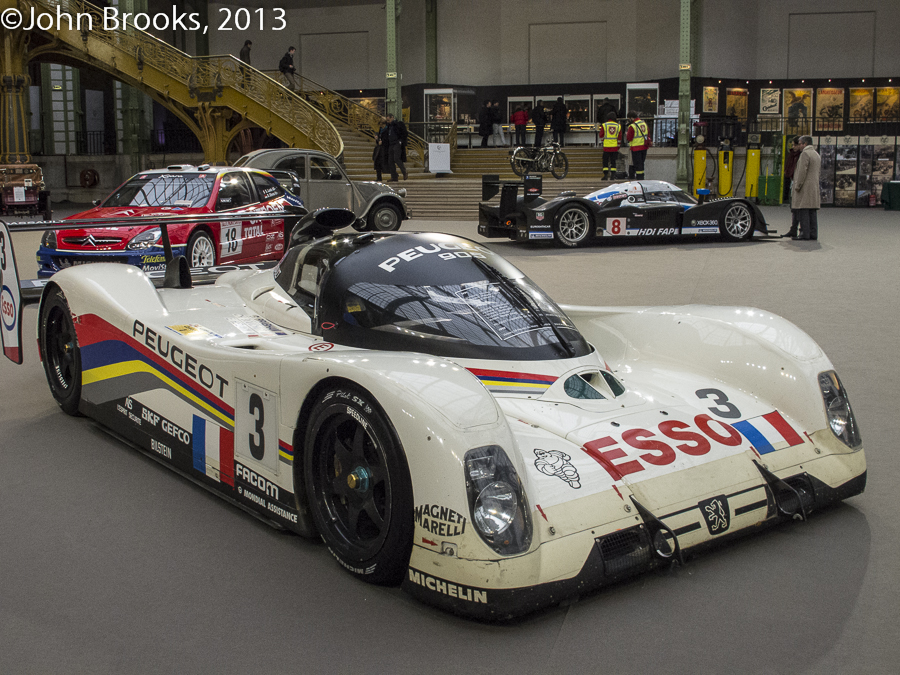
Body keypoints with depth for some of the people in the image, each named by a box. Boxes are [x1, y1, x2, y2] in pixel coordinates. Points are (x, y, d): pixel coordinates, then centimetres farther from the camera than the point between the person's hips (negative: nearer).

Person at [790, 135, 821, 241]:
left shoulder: (805, 154, -10)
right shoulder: (817, 155, 20)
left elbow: (802, 171, -17)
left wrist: (797, 186, -15)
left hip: (805, 188, -9)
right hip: (814, 187, 9)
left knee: (803, 211, -9)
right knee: (812, 211, 8)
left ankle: (805, 234, -12)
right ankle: (813, 234, 8)